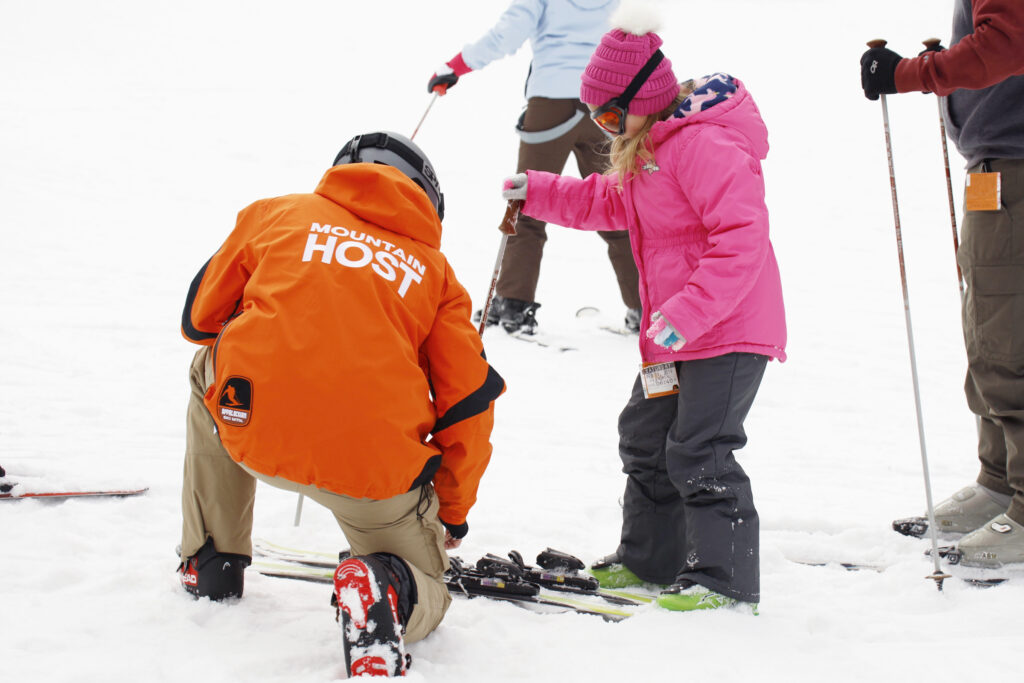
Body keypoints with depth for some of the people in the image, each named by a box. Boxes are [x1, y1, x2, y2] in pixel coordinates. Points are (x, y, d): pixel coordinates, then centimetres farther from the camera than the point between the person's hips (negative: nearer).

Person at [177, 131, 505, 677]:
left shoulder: (274, 214, 19)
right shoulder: (432, 265, 19)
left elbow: (199, 318, 26)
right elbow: (469, 403, 14)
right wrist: (452, 512, 27)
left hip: (254, 431, 1)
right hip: (375, 467, 0)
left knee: (209, 365, 36)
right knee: (423, 599, 23)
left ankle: (210, 561, 34)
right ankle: (386, 585, -14)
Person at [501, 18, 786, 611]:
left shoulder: (705, 146, -22)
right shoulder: (645, 151, 12)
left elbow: (742, 239, -30)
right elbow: (608, 203, 29)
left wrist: (686, 314, -32)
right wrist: (537, 192, 17)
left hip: (730, 332, -11)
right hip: (675, 336, 11)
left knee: (697, 453, -11)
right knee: (645, 437, 18)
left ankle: (726, 578, -3)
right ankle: (650, 557, 31)